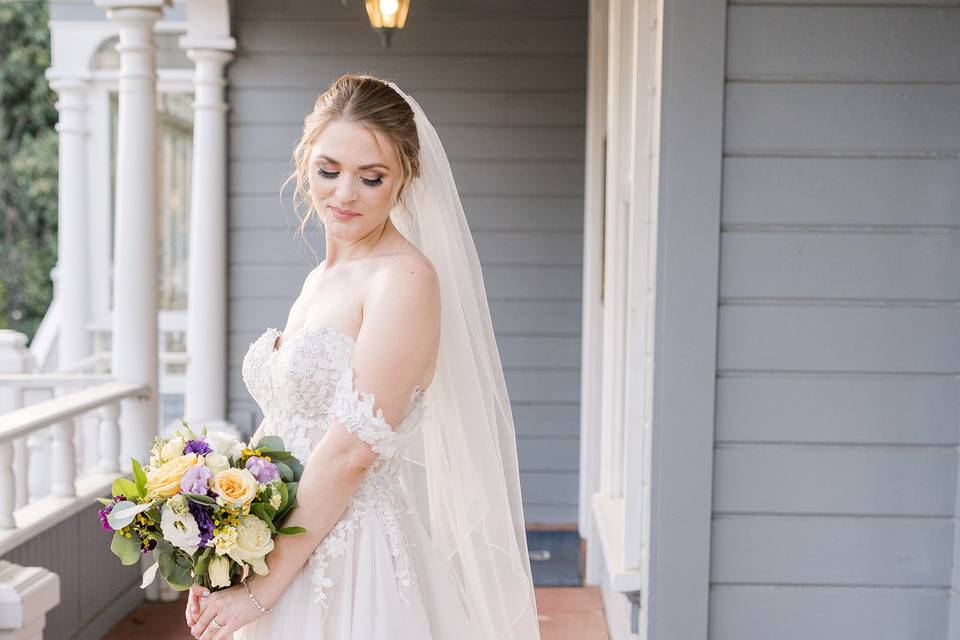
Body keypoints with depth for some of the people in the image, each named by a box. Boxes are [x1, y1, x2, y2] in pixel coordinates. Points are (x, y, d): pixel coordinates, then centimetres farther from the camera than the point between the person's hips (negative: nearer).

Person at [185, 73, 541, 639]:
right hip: (289, 558, 8)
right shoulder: (320, 279, 11)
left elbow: (351, 450, -19)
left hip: (360, 563, -8)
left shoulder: (406, 279, -15)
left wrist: (261, 588, -16)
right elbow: (283, 430, 12)